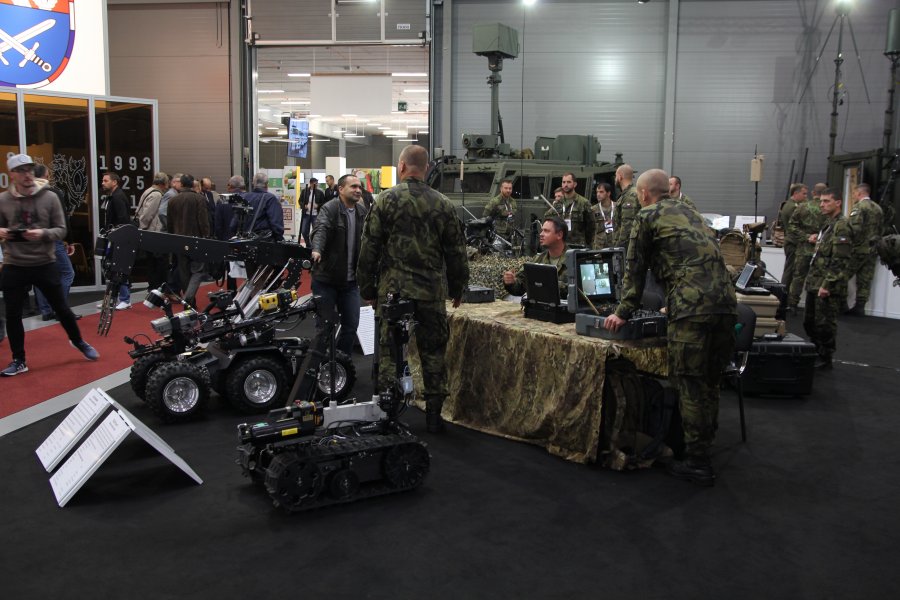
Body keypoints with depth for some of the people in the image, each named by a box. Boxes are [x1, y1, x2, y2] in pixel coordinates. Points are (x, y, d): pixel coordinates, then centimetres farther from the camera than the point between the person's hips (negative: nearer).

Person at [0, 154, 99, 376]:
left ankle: (78, 341, 35)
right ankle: (18, 360, 22)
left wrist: (42, 233, -22)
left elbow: (61, 230, -4)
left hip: (45, 264, -1)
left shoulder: (49, 197, -4)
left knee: (61, 308, 10)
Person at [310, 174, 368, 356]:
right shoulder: (330, 208, -10)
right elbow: (321, 230, -26)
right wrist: (316, 249, -45)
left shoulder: (362, 211, 9)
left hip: (350, 280, 5)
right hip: (326, 278, -5)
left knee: (351, 325, 6)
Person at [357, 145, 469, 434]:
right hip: (432, 291, 2)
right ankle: (433, 415, 18)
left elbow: (369, 247, -3)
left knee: (390, 351, 7)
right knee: (433, 351, 11)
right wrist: (457, 288, 19)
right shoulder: (443, 204, 3)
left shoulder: (386, 199, -3)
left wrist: (366, 287, 6)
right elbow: (456, 251, 7)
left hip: (392, 289, -2)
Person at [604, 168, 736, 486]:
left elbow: (635, 268, 6)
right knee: (709, 381, 15)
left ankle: (698, 463, 3)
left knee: (690, 383, -1)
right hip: (726, 301, 7)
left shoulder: (647, 216, 7)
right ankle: (704, 445, 26)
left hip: (693, 306, -7)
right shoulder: (689, 212, 28)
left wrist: (624, 312, 11)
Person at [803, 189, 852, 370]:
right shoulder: (828, 224, 18)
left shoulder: (841, 226, -13)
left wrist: (827, 284, -23)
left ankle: (825, 359, 9)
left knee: (825, 324, -2)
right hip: (815, 284, 10)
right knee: (810, 322, 15)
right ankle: (815, 355, 27)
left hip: (829, 287, -10)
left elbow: (840, 261, -20)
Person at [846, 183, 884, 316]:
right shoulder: (878, 208, 12)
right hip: (872, 250, 7)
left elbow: (854, 229, -21)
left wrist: (850, 244, -11)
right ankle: (860, 307, 9)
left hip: (858, 249, -7)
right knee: (865, 280, 8)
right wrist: (875, 242, 20)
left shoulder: (859, 207, -11)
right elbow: (881, 229, 14)